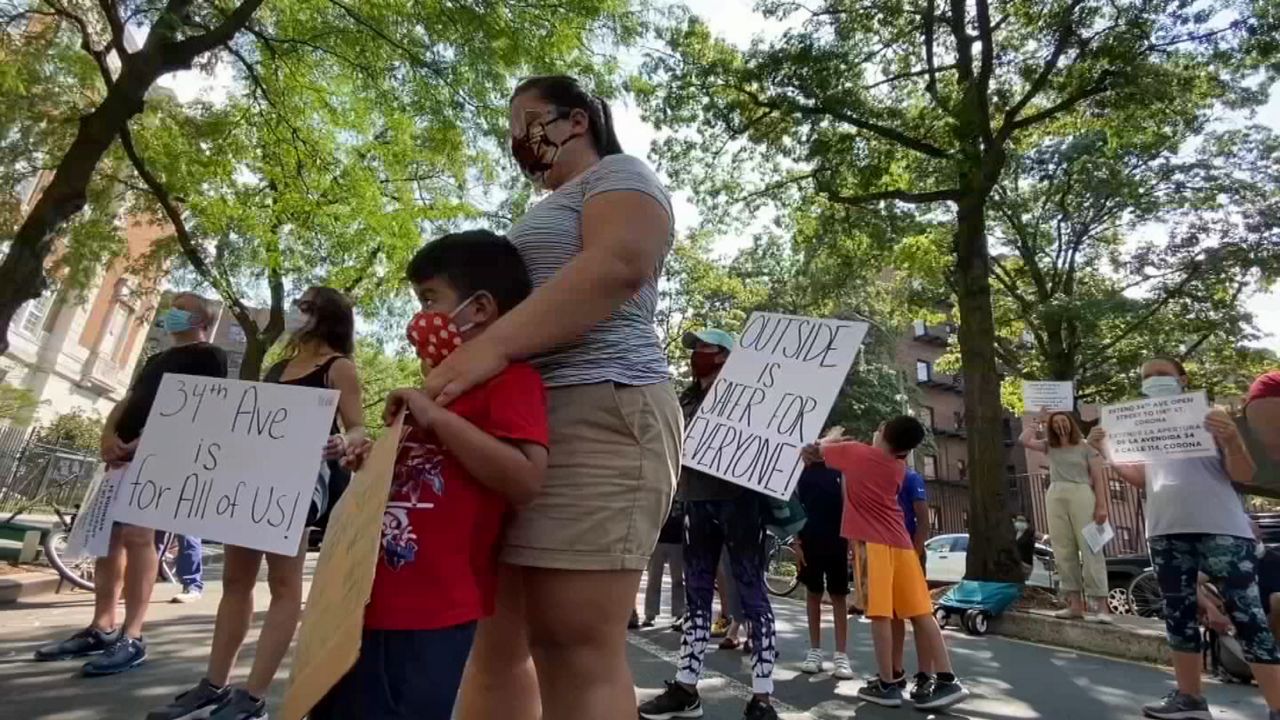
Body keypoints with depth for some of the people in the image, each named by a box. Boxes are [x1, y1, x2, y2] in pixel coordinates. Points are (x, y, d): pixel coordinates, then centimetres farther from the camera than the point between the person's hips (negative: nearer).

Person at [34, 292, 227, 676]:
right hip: (126, 454, 9)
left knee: (137, 534, -16)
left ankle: (132, 638, -13)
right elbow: (127, 402, 21)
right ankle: (101, 629, 15)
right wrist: (109, 435, -1)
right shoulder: (157, 360, 28)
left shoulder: (209, 356, 1)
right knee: (107, 534, 7)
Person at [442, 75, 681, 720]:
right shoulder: (549, 211, 33)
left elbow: (620, 264, -15)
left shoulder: (618, 174, 7)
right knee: (495, 638, 7)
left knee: (576, 650, -9)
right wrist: (459, 351, 9)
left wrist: (490, 345, -22)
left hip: (595, 411, -9)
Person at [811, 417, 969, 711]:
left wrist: (834, 439, 36)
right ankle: (946, 680, 7)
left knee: (880, 613, -5)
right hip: (901, 543, 5)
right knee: (920, 612, 6)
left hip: (872, 543, -5)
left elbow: (822, 449, 17)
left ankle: (887, 685, -1)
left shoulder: (853, 452, -1)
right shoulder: (899, 469, 11)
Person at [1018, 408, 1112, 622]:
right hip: (1055, 497, 4)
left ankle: (1100, 605, -9)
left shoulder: (1085, 446, 7)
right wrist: (1039, 421, 13)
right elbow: (1023, 440, 5)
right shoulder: (1049, 446, 17)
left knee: (1090, 550, -8)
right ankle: (1075, 603, 7)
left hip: (1082, 495, -4)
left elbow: (1098, 476, 2)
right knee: (1063, 552, 2)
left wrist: (1102, 505, -8)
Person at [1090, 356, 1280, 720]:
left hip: (1220, 530, -5)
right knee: (1178, 616, 9)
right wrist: (1105, 451, 3)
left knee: (1247, 616, -8)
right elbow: (1140, 478, 16)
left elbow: (1244, 475, -1)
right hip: (1166, 533, 5)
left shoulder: (1211, 416, 3)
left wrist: (1232, 440, -20)